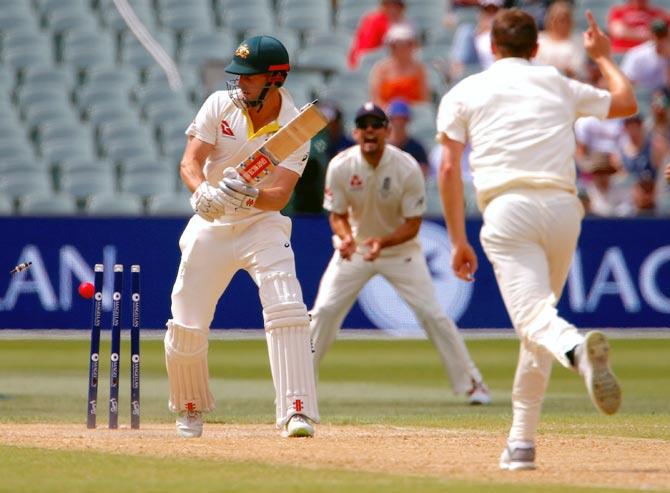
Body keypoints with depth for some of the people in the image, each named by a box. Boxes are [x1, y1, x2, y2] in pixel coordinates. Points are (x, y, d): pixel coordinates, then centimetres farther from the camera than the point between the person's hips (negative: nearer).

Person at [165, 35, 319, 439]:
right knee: (186, 327, 3)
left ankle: (297, 412, -23)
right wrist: (203, 191, -39)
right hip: (210, 225, 2)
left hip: (263, 224, -2)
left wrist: (247, 197, -44)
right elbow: (190, 161, -17)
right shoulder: (220, 106, -8)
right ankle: (190, 409, 28)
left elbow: (280, 195, -23)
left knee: (287, 312, -22)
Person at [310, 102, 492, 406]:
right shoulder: (340, 167, -17)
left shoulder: (407, 169, -23)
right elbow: (337, 214, -7)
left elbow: (412, 224, -18)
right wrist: (345, 237, -30)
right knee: (323, 311, -7)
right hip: (354, 248, 2)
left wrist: (383, 242, -36)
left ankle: (471, 383, 2)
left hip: (400, 247, -2)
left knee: (433, 314, -8)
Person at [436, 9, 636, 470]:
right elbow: (627, 102, 34)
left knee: (533, 318, -17)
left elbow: (449, 168, 6)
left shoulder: (464, 93, 15)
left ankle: (578, 348, -54)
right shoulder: (557, 84, 21)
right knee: (540, 309, 18)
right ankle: (522, 442, 19)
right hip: (563, 207, 3)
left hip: (508, 209, -3)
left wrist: (458, 240, 8)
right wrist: (603, 56, 49)